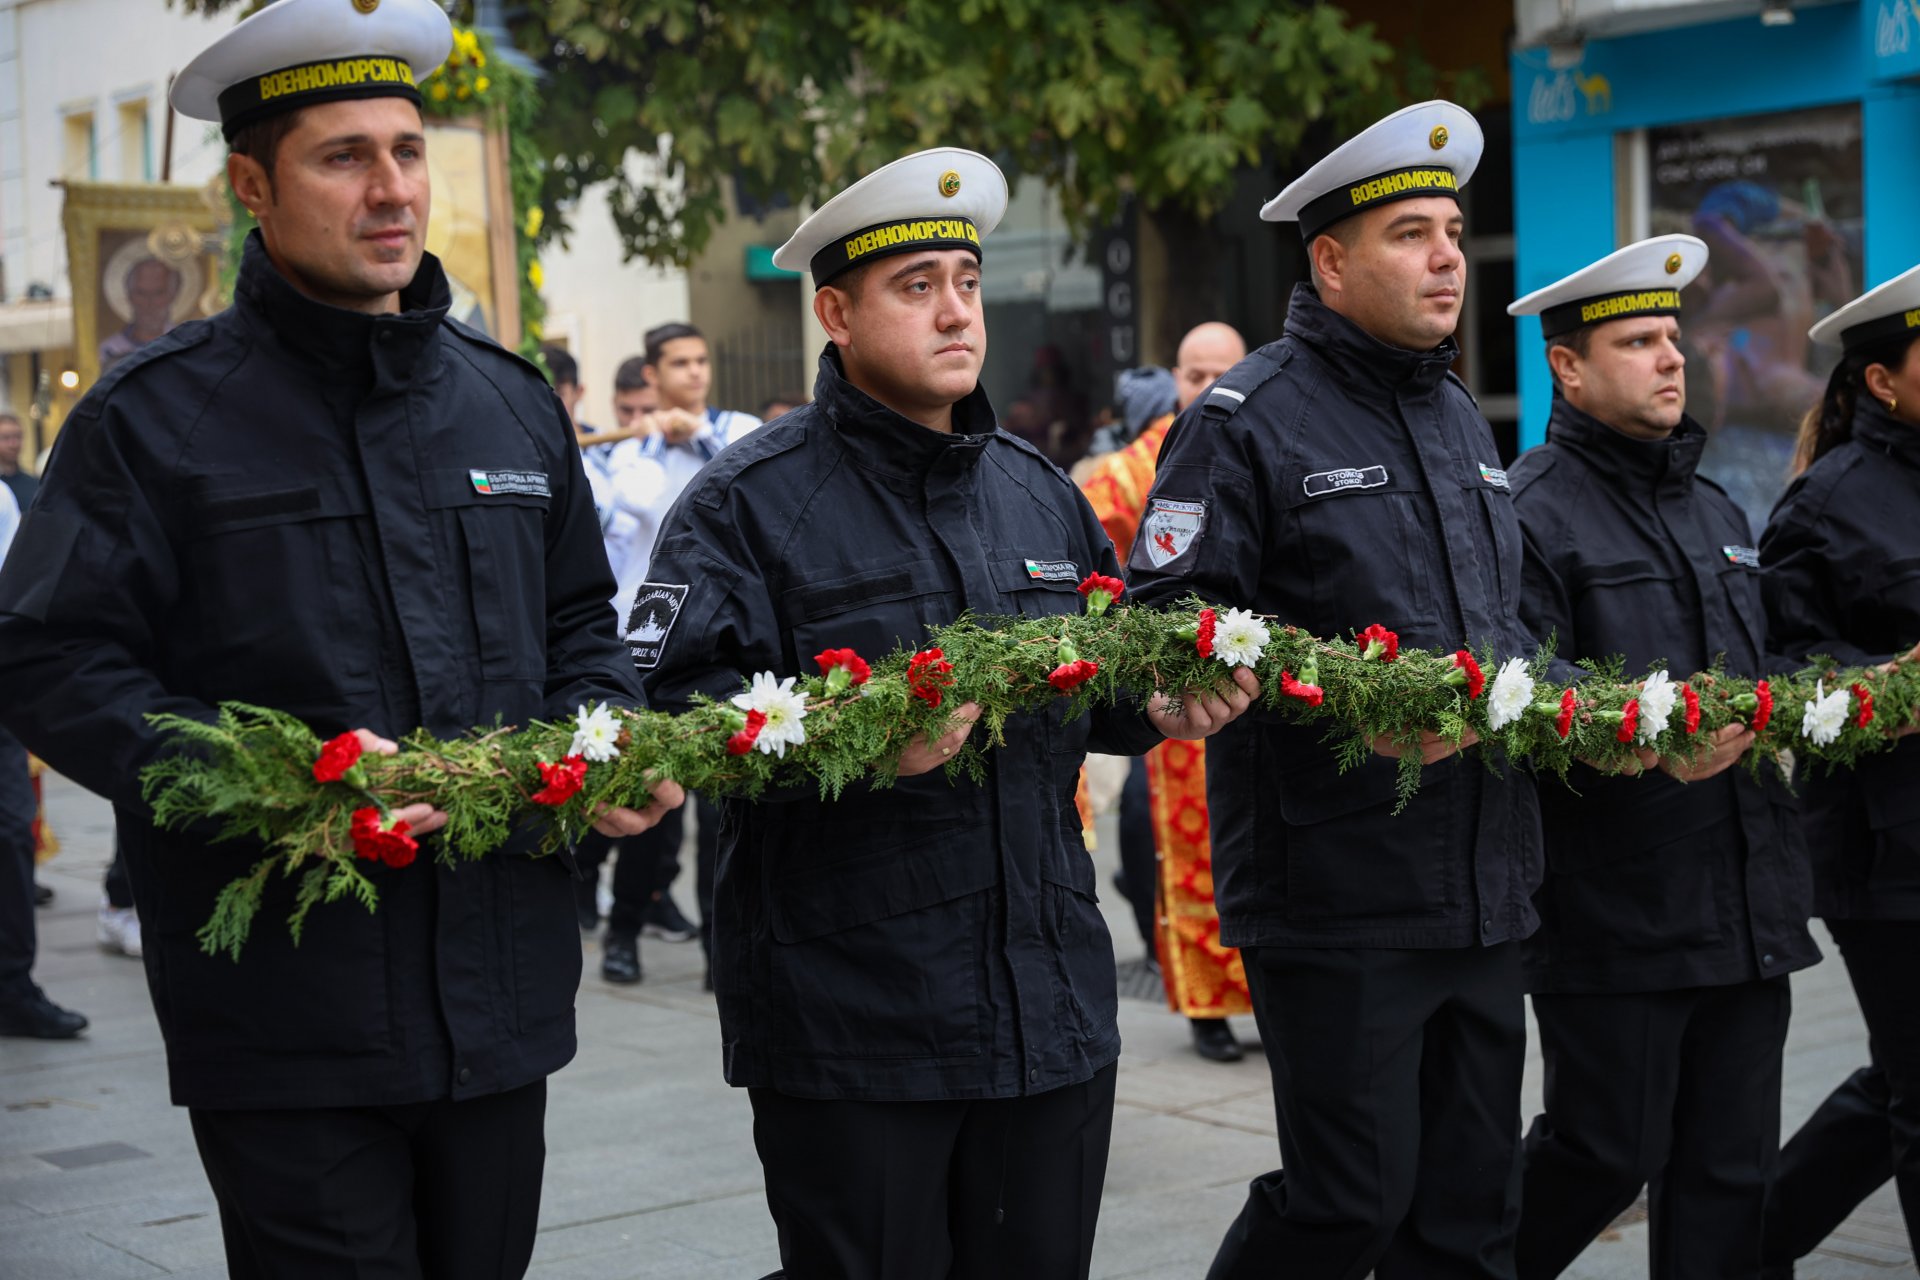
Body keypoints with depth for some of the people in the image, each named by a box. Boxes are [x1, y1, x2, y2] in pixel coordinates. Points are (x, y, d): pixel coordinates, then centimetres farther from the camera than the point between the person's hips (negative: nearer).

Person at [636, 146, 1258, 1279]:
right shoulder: (751, 503, -6)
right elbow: (675, 711, -16)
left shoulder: (1039, 492, 15)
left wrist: (1157, 708, 3)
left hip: (1055, 1008, 6)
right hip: (847, 1030, -6)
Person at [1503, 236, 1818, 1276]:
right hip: (1611, 916, -7)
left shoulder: (1717, 512, 20)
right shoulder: (1530, 510, -8)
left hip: (1749, 909, 7)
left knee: (1731, 1167, 9)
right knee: (1606, 1153, 1)